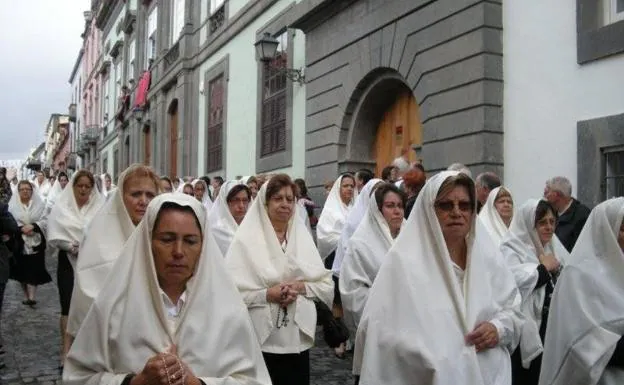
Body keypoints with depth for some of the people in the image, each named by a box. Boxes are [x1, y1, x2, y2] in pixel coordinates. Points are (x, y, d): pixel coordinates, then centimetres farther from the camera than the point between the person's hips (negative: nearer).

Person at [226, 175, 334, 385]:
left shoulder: (303, 236, 8)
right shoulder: (247, 239, -5)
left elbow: (327, 285, 7)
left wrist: (302, 287, -10)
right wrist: (267, 294, -19)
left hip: (298, 340, 4)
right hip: (260, 340, -4)